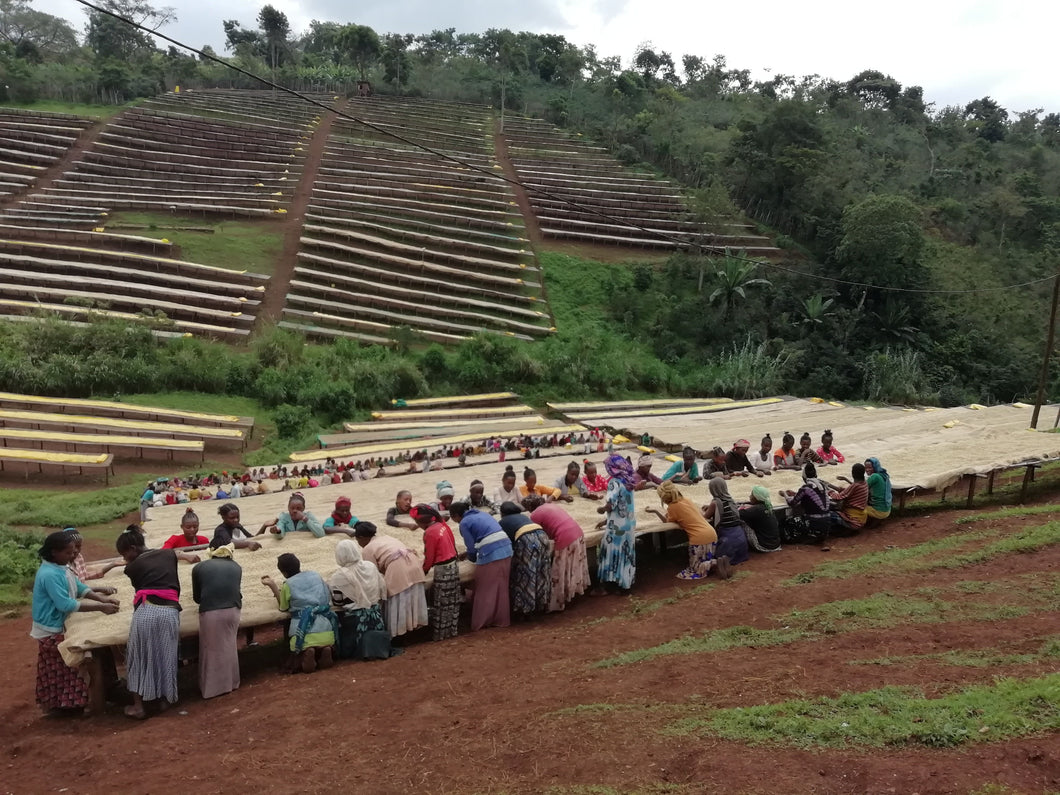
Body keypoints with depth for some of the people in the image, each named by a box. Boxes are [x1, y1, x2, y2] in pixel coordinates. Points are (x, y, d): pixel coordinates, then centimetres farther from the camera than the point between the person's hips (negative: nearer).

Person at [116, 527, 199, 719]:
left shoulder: (133, 567, 8)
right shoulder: (167, 554, 18)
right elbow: (178, 552, 40)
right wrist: (188, 556, 60)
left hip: (146, 611, -3)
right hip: (170, 611, 3)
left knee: (139, 658, 12)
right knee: (166, 657, 17)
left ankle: (138, 706, 16)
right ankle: (165, 699, 27)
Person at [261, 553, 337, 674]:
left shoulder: (287, 585, 2)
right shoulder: (316, 576, 13)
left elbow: (283, 607, 16)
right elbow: (328, 597, 26)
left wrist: (272, 585, 18)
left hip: (305, 634, -2)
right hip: (326, 632, 2)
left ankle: (305, 653, -13)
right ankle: (324, 650, -6)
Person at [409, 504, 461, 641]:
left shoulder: (429, 533, -19)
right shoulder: (442, 524, 3)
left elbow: (429, 557, -12)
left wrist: (423, 572, 4)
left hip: (443, 569, -8)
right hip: (454, 565, 8)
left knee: (441, 604, 4)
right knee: (452, 601, 16)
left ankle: (440, 634, 13)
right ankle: (452, 630, 26)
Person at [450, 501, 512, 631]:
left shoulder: (464, 523, 0)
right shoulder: (480, 513, 23)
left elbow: (471, 547, 2)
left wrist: (471, 558, 25)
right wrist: (467, 553, 34)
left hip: (490, 554, -8)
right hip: (506, 548, 8)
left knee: (485, 590, 6)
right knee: (501, 587, 16)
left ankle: (482, 623, 13)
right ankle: (501, 619, 24)